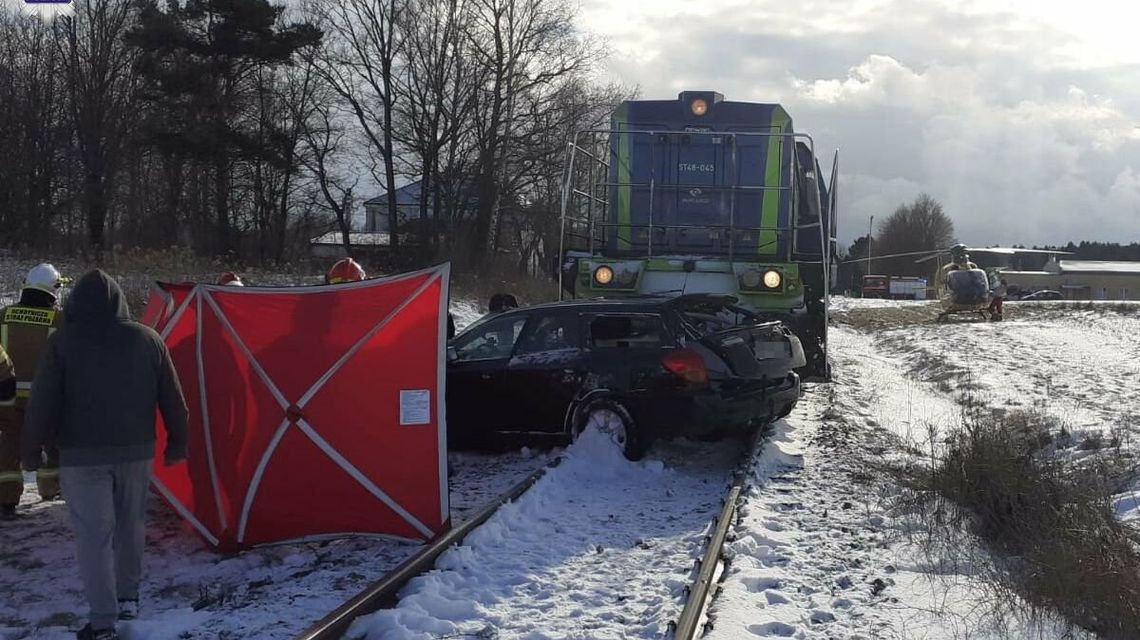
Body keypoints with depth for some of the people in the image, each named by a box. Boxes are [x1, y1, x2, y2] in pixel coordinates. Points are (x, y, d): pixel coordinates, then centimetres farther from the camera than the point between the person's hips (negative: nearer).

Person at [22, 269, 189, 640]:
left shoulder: (62, 342, -8)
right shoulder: (148, 340, 1)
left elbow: (42, 403, -7)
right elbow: (173, 401, 6)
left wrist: (31, 451, 4)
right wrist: (177, 443, 18)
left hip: (82, 456, -3)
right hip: (136, 451, 3)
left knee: (93, 535, 0)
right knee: (130, 525, 20)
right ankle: (128, 598, 30)